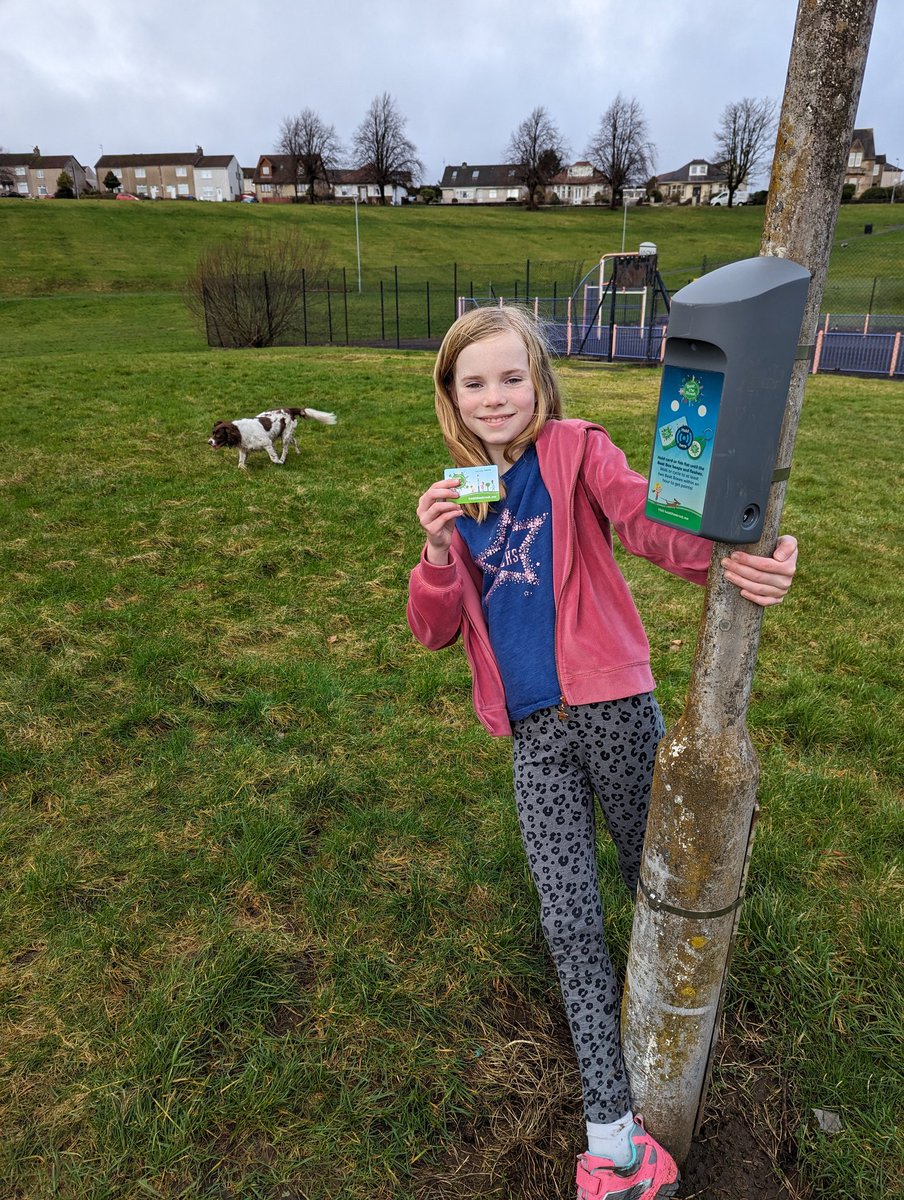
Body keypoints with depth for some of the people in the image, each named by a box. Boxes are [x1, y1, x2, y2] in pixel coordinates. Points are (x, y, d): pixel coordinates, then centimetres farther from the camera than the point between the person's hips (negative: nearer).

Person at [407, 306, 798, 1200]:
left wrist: (728, 558, -42)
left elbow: (644, 517, -21)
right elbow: (433, 632, 6)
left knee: (651, 878, 16)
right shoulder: (460, 493, 10)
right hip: (533, 733, 3)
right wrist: (439, 551, -14)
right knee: (569, 921, 2)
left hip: (612, 706, -2)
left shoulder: (575, 452, -1)